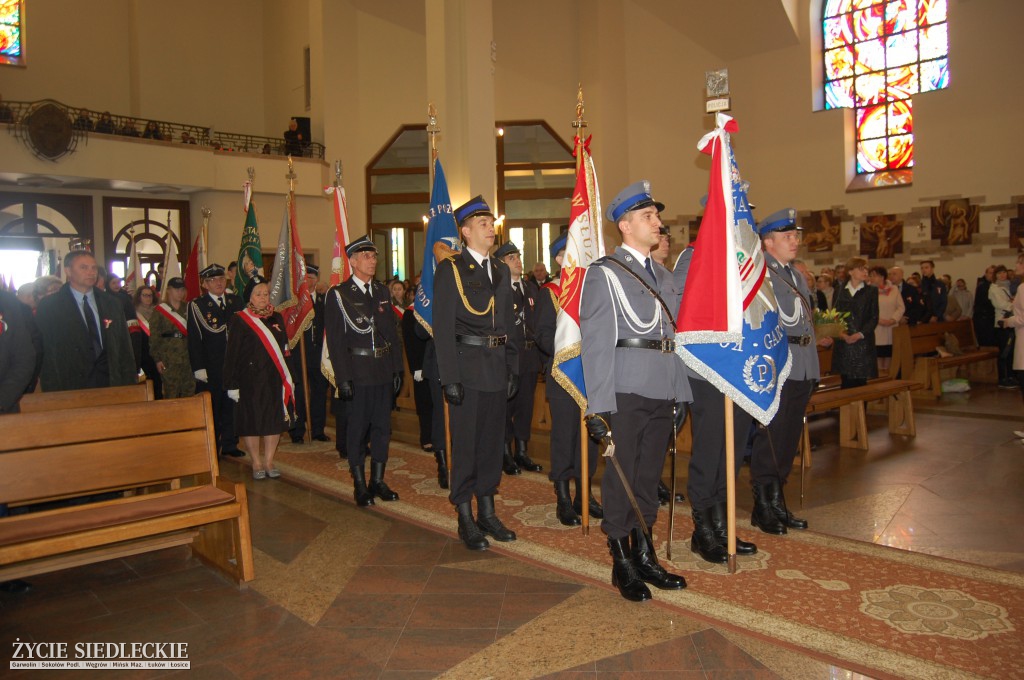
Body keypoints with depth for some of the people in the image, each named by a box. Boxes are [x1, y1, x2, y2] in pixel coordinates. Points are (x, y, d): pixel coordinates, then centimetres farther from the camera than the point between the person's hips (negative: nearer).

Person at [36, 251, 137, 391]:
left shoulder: (111, 304, 11)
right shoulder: (48, 306, 1)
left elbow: (125, 349, 11)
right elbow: (45, 353, -2)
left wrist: (130, 386, 4)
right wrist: (54, 393, -8)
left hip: (112, 384, 3)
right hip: (70, 387, -3)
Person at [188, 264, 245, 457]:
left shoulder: (236, 301, 10)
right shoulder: (196, 305, -2)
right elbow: (194, 340, -5)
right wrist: (199, 368, -11)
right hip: (210, 368, -3)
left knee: (232, 406, 10)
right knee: (212, 409, 4)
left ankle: (230, 445, 22)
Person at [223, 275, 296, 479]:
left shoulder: (276, 318, 10)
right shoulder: (239, 320, -4)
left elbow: (285, 348, 12)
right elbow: (231, 355, -6)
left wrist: (288, 378, 7)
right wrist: (232, 384, -10)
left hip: (275, 379, 4)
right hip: (250, 381, -4)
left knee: (275, 420, 6)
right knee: (252, 422, 3)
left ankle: (269, 461, 19)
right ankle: (256, 464, 16)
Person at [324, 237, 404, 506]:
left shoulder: (383, 291, 11)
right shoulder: (338, 294, -5)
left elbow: (392, 332, 12)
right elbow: (335, 340, -8)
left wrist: (398, 369, 7)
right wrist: (343, 378, -14)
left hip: (384, 370, 5)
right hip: (358, 371, -5)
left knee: (382, 426, 10)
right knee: (358, 428, 3)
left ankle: (378, 481, 22)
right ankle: (359, 485, 15)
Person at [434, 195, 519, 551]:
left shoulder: (501, 270, 14)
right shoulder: (449, 269, -5)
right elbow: (443, 328, -10)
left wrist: (513, 370, 10)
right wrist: (450, 378, -15)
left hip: (498, 370, 6)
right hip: (468, 370, -6)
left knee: (492, 443, 13)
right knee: (465, 445, 2)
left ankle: (487, 513, 26)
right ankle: (465, 519, 15)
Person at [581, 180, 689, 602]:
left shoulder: (663, 277, 18)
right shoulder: (604, 273, -4)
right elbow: (596, 342, -10)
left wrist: (681, 392, 13)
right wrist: (598, 406, -15)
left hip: (662, 393, 7)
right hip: (626, 393, -6)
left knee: (649, 476, 13)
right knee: (621, 477, 1)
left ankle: (645, 556, 26)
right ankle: (622, 564, 15)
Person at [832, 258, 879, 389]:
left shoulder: (871, 291, 6)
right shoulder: (841, 291, 11)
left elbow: (874, 318, 1)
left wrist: (860, 334, -12)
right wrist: (840, 332, -11)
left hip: (863, 343, -1)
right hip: (843, 343, 2)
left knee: (860, 382, -5)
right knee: (846, 382, 2)